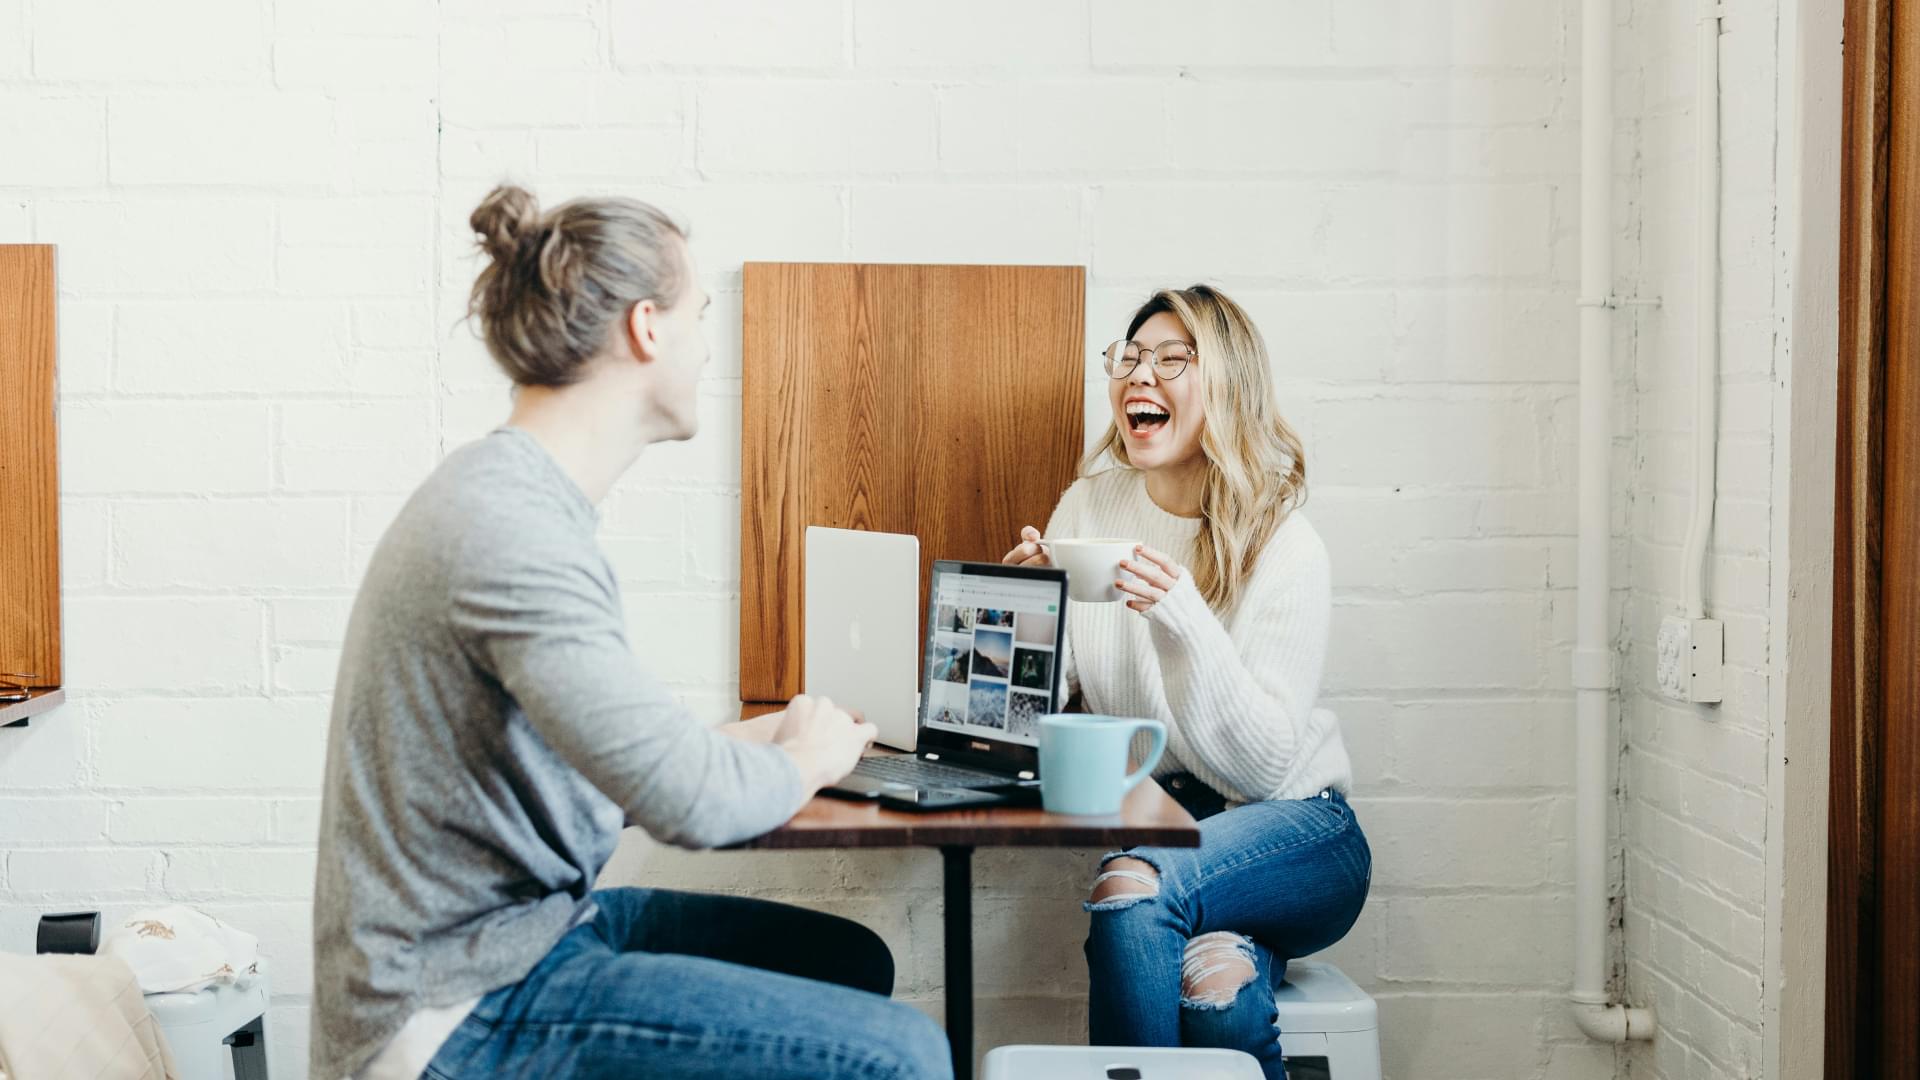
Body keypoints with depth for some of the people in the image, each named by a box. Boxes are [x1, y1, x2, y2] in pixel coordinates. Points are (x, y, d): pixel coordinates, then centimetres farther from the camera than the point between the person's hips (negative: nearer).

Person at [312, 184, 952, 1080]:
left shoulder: (514, 494, 11)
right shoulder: (508, 534, -23)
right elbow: (692, 801, -29)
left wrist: (762, 737, 15)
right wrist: (802, 762, -8)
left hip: (531, 921, 11)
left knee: (850, 962, 17)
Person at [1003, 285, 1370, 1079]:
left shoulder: (1285, 549, -10)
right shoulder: (1089, 507, 1)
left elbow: (1264, 763, -16)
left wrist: (1183, 619, -28)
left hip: (1294, 828, -2)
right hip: (1149, 819, 2)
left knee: (1131, 891, -32)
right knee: (1210, 980, -32)